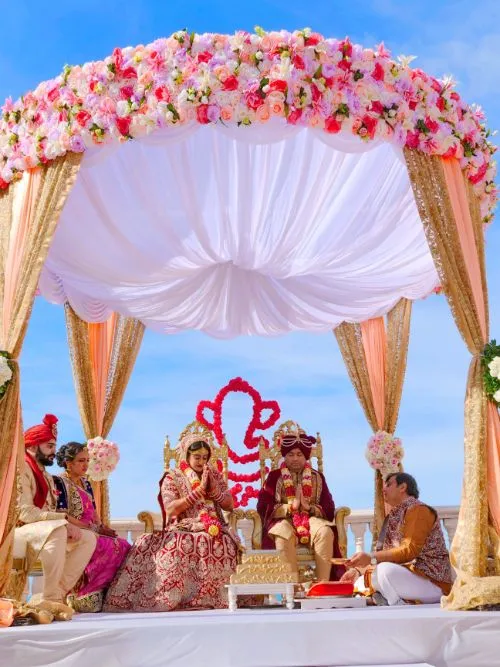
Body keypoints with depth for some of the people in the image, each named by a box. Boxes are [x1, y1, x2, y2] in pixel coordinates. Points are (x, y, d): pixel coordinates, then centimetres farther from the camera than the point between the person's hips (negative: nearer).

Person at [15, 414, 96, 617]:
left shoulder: (47, 477, 20)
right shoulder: (21, 469, -11)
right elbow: (25, 512, -22)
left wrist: (67, 522, -8)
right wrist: (65, 519, -24)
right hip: (19, 532, -9)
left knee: (88, 538, -4)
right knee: (57, 530, -37)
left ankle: (57, 593, -13)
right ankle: (49, 598, -30)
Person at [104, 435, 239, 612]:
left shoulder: (215, 475, 16)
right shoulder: (172, 478, 6)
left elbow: (230, 505, 12)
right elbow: (171, 509, -9)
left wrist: (213, 488, -4)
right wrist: (199, 490, -11)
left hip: (212, 531, 2)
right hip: (182, 531, -2)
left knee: (221, 544, -33)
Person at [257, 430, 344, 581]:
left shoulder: (317, 477, 16)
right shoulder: (275, 477, 11)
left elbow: (329, 509, 6)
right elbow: (263, 507, -2)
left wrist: (308, 507, -13)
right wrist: (291, 506, -13)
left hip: (312, 519, 2)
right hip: (283, 520, -1)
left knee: (325, 532, -32)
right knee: (284, 534, -37)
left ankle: (323, 583, -33)